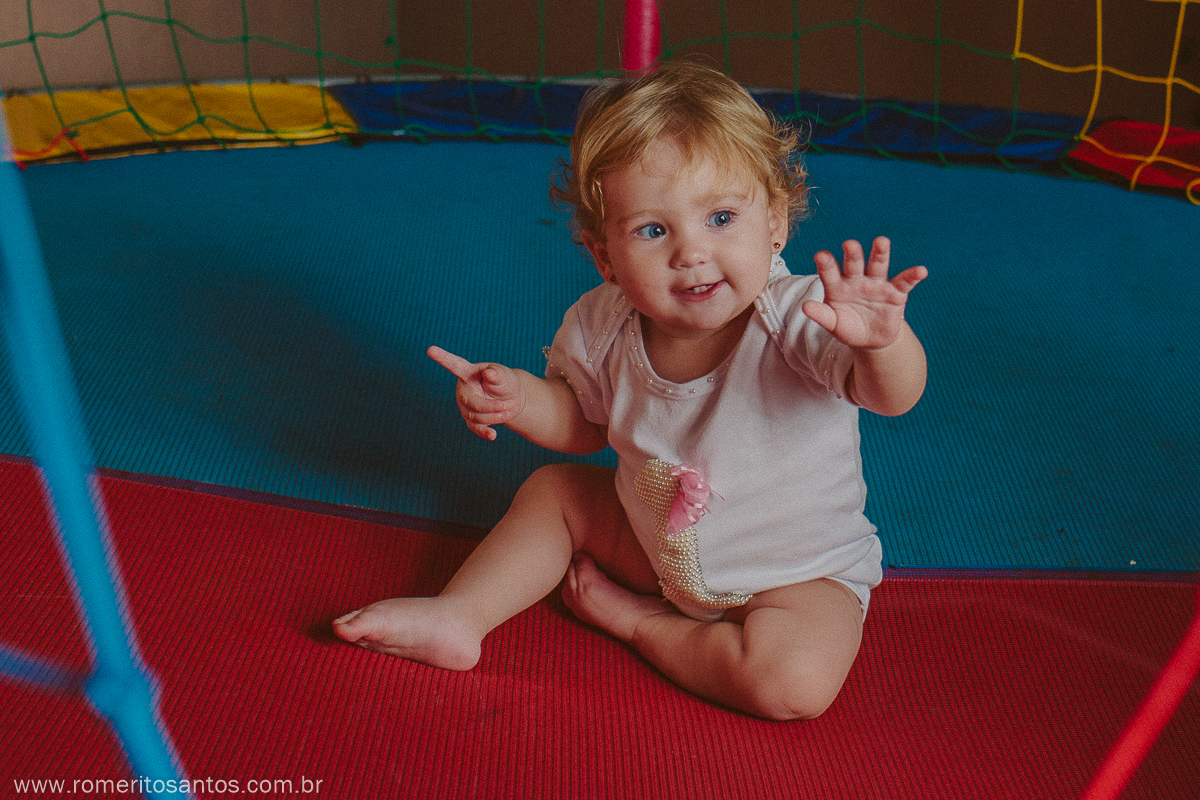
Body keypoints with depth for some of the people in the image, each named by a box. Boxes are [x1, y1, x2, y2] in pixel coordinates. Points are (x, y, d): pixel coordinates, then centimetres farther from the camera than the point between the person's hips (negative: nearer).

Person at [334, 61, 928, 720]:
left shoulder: (797, 320, -31)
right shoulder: (605, 326, -16)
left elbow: (895, 395, -43)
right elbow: (585, 420, 3)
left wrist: (883, 342, -66)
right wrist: (517, 396, -17)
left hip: (796, 571, -4)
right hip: (657, 542, 4)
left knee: (796, 682, -29)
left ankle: (634, 618, -6)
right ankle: (460, 615, 9)